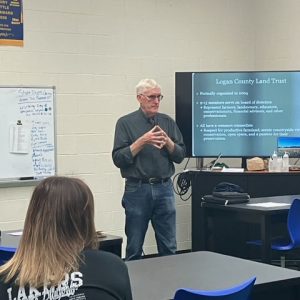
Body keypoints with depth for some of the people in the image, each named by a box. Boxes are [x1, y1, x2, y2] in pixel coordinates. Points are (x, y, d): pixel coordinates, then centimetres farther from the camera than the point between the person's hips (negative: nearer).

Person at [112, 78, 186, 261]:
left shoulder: (168, 122, 9)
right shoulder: (126, 123, -1)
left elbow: (180, 156, 7)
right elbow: (118, 159, -8)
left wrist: (167, 142, -11)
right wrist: (142, 141, -17)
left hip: (164, 189, 3)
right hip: (137, 190, -3)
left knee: (169, 247, 6)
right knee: (134, 248, 5)